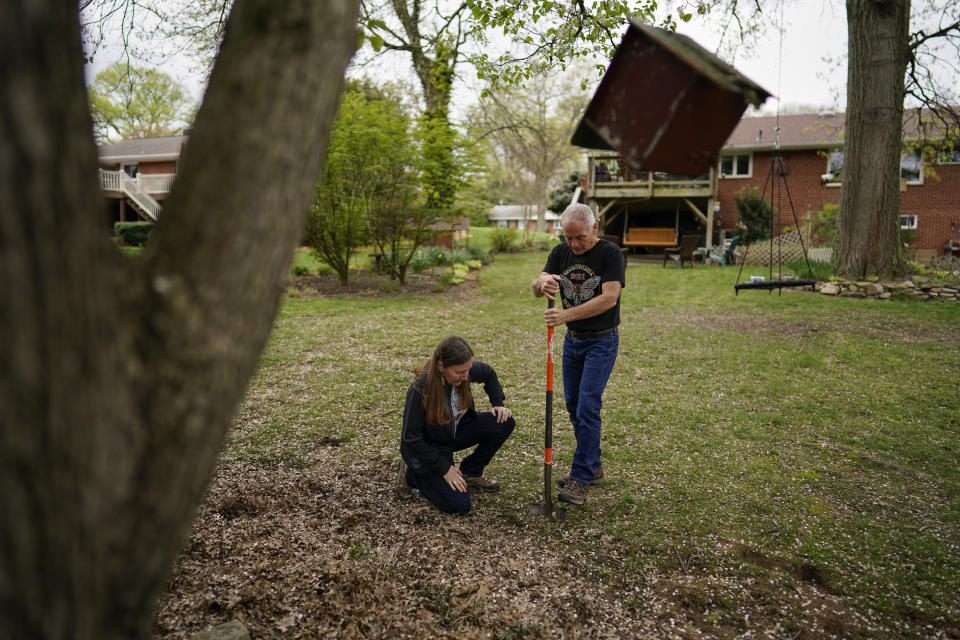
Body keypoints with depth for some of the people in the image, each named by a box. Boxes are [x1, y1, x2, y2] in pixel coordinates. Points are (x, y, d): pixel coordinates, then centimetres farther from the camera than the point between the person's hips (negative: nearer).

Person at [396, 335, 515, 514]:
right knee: (459, 505, -17)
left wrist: (498, 404, -4)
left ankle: (471, 472, 7)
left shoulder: (466, 370, -19)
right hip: (426, 447, -6)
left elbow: (489, 374, 7)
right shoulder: (420, 390, -34)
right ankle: (411, 473, 6)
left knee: (504, 423, -14)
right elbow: (411, 438, -25)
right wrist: (444, 469, -21)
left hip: (455, 431, 6)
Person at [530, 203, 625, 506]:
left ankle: (581, 478, -4)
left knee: (587, 406, -12)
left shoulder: (610, 253, -15)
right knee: (573, 406, 11)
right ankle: (593, 466, 27)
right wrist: (542, 282, -35)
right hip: (572, 340, 6)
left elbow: (609, 298, -26)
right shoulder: (561, 253, 2)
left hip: (601, 341, -6)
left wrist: (567, 314, -36)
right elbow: (536, 287, -9)